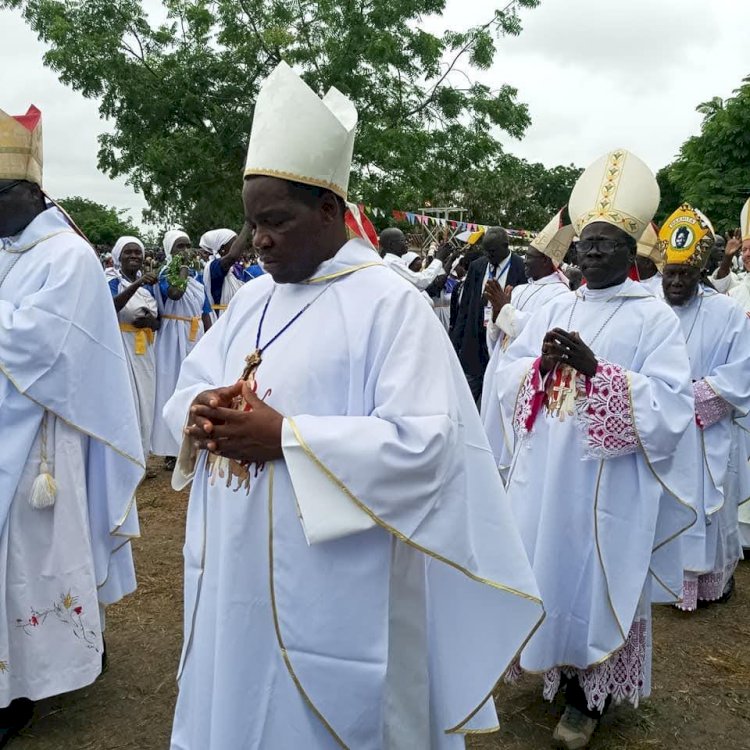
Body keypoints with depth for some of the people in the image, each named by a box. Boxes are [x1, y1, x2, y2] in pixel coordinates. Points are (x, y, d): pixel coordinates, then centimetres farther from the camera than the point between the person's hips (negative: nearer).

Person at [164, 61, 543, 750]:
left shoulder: (391, 305, -14)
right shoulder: (254, 299, 8)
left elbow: (426, 442, -21)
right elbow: (192, 386, 14)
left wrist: (286, 437, -24)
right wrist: (201, 413, -11)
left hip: (331, 583, -7)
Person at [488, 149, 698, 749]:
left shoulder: (655, 317, -5)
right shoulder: (554, 309, 10)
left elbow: (670, 403, -16)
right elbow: (506, 378, 6)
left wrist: (596, 369, -24)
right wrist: (541, 364, -15)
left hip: (609, 485, -4)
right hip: (545, 477, 5)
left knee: (598, 580, 6)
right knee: (548, 570, 14)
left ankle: (591, 693, 25)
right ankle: (555, 663, 36)